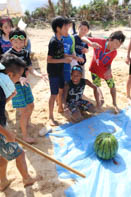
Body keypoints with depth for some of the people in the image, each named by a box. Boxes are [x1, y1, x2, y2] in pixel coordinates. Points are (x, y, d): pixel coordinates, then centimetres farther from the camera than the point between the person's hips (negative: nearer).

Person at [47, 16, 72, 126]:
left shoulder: (61, 40, 5)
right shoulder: (53, 42, -20)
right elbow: (49, 59, -22)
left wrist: (67, 57, 3)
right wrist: (64, 60, -22)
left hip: (60, 70, 8)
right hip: (53, 72, -8)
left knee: (61, 90, 20)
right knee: (54, 94, -3)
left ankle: (60, 107, 41)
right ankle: (51, 117, 10)